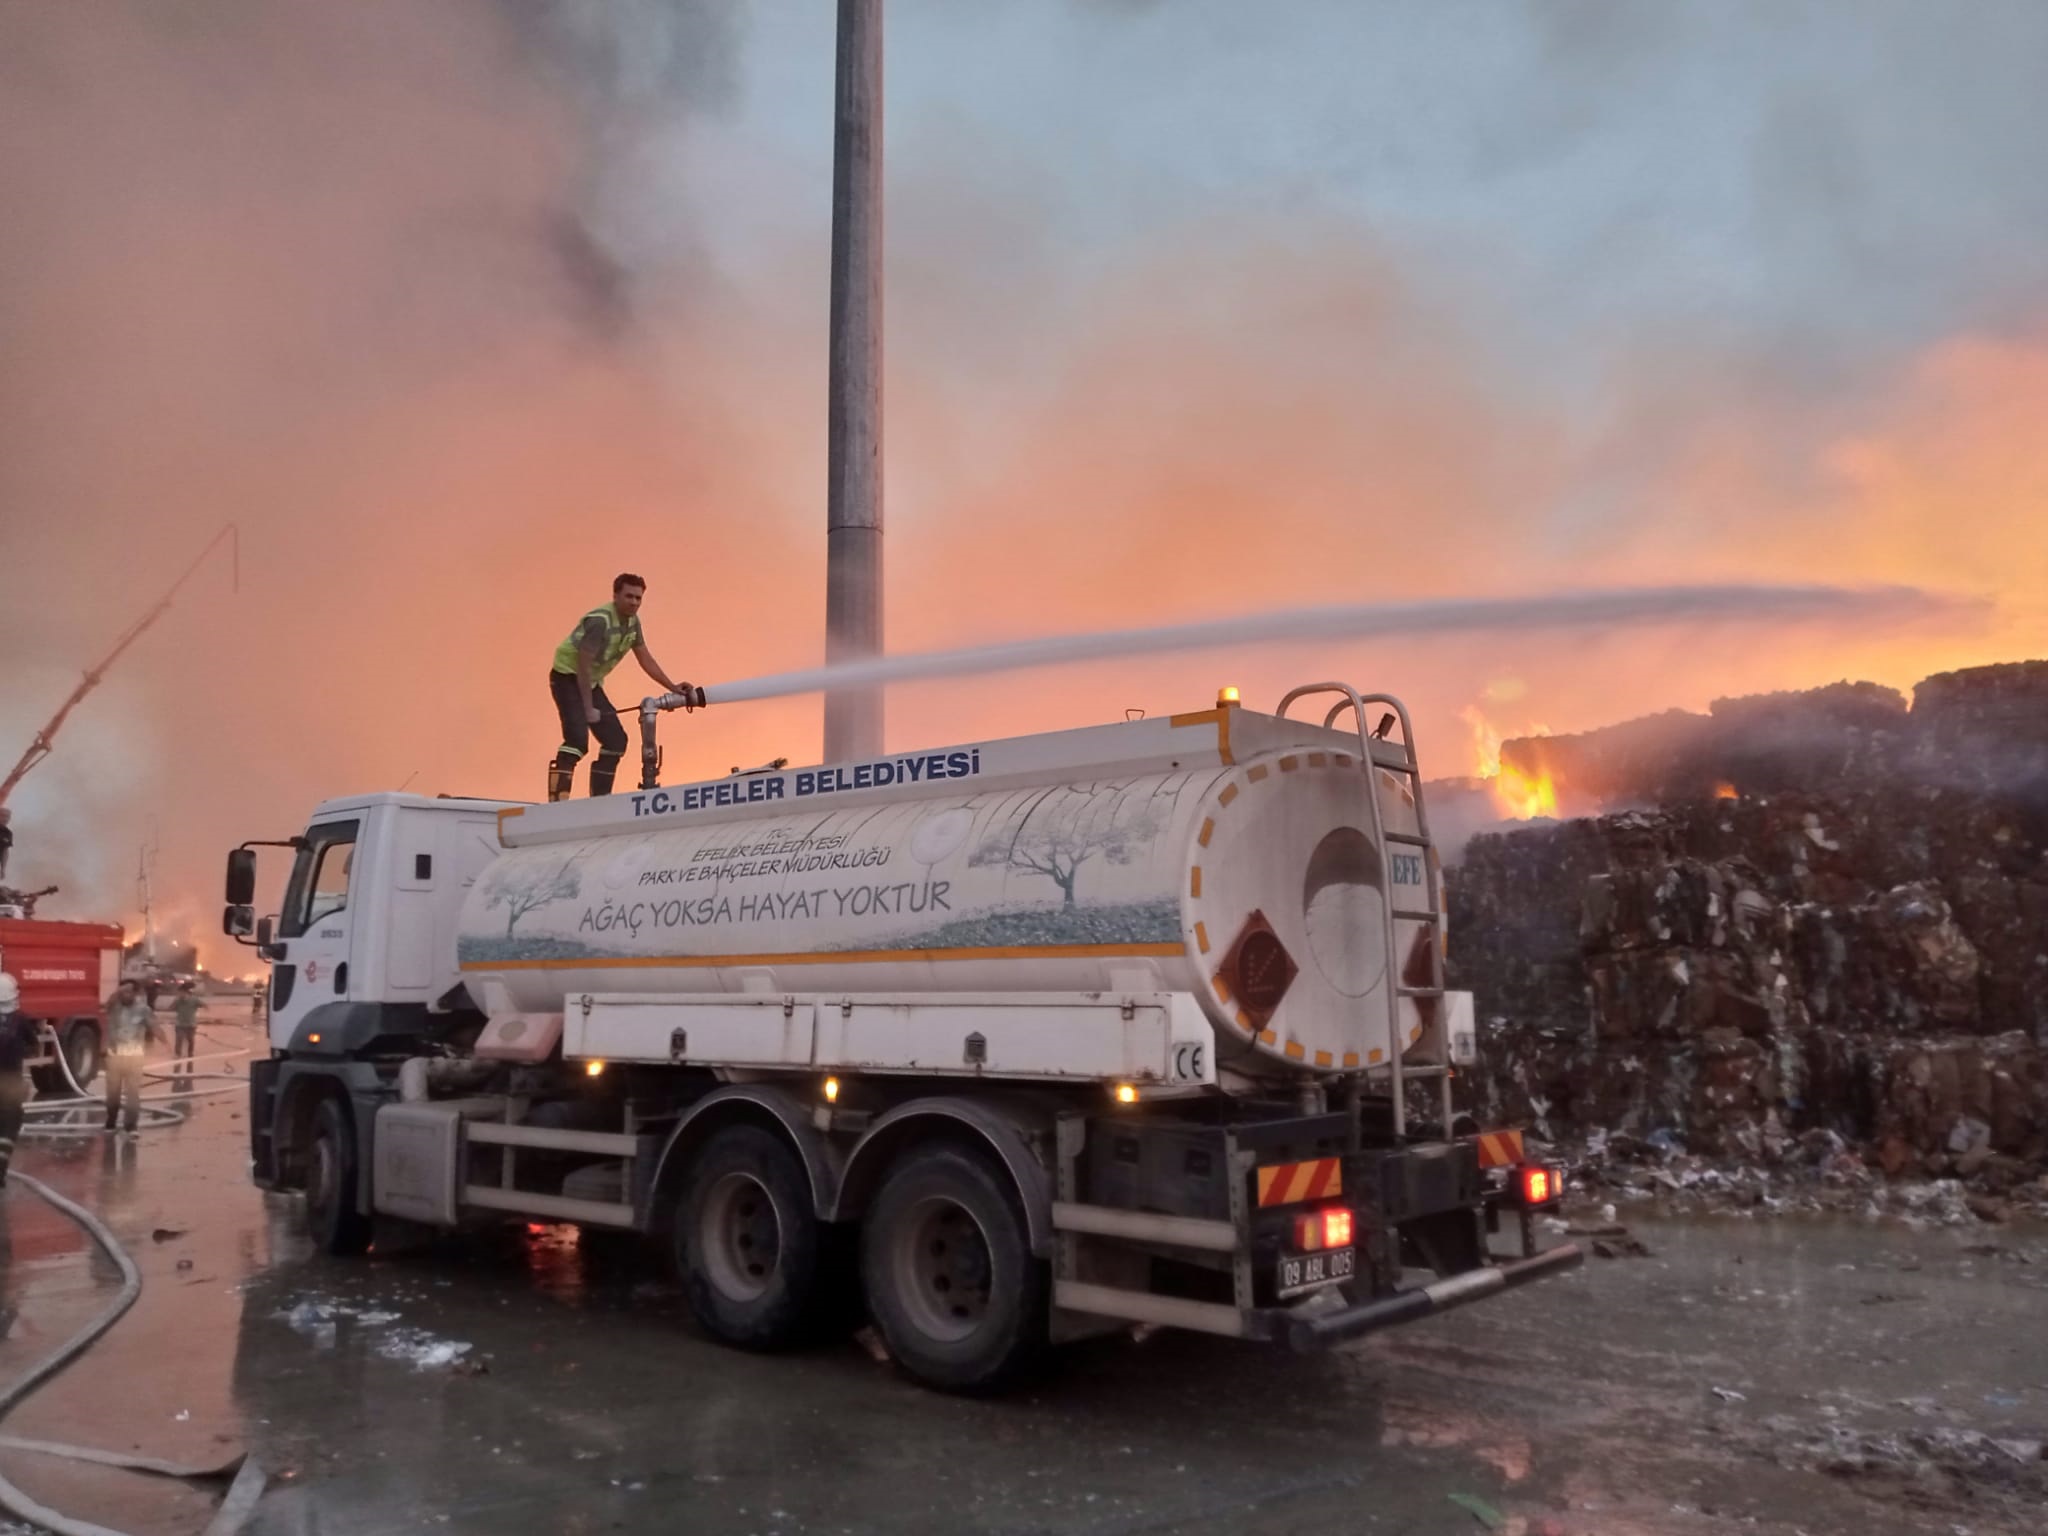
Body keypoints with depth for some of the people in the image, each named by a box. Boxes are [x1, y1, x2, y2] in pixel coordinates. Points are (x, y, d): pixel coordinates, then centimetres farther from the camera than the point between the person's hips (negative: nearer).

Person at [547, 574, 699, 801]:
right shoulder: (600, 620, -25)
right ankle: (556, 799, -28)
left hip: (592, 682, 9)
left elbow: (645, 660, 10)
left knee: (616, 739, 5)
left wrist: (672, 688, 4)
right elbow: (583, 665, -24)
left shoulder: (632, 621, 1)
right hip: (567, 676, -9)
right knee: (577, 738, -26)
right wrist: (588, 708, -23)